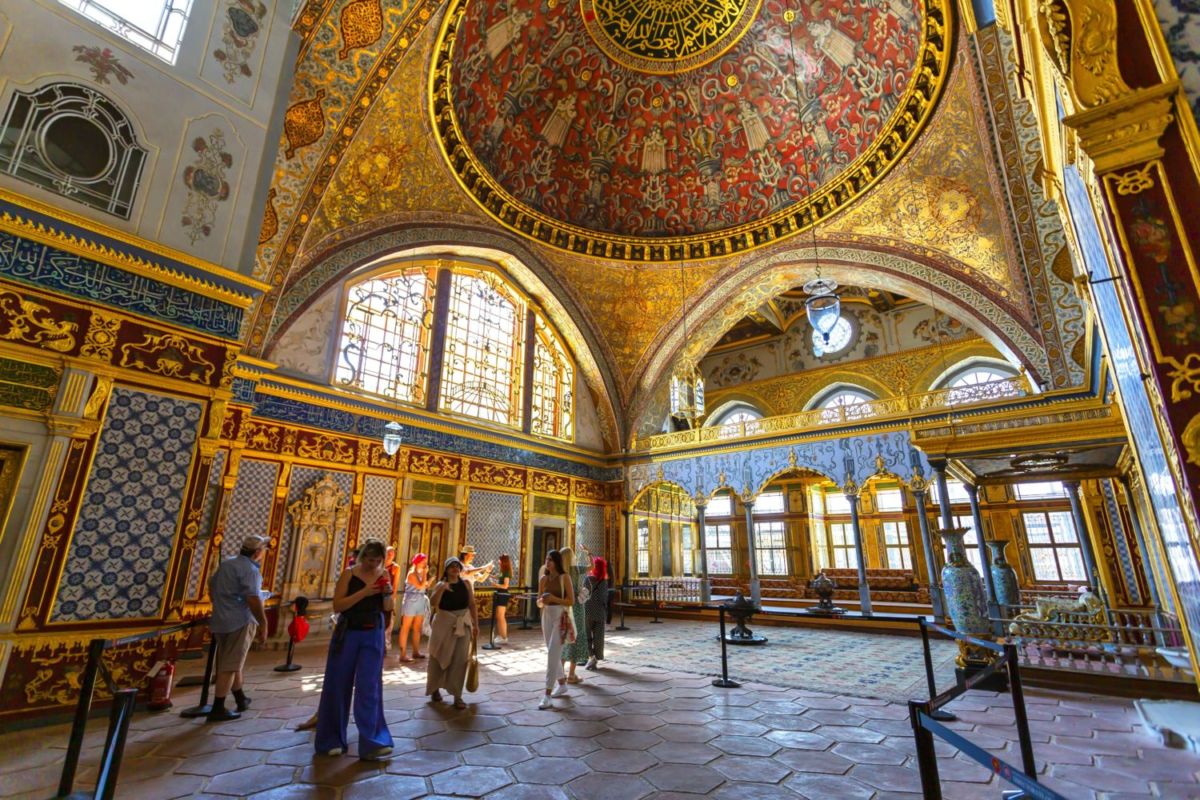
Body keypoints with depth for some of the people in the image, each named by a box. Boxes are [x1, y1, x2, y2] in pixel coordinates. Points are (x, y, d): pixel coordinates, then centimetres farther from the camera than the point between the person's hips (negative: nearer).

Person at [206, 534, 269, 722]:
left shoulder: (226, 563, 11)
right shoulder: (250, 569, -17)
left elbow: (212, 588, 23)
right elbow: (253, 600, -23)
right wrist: (263, 625, -14)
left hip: (220, 621, 9)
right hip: (240, 622, -9)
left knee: (229, 663, 19)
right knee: (230, 666, 0)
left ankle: (241, 699, 32)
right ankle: (218, 709, 4)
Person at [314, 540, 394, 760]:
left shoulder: (384, 575, 0)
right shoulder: (349, 574, -10)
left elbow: (388, 609, 4)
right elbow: (337, 606, -16)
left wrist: (387, 594, -17)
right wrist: (364, 592, -26)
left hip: (373, 636, 2)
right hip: (348, 633, -1)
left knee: (368, 687, 0)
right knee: (338, 685, 9)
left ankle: (370, 743, 1)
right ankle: (332, 740, 27)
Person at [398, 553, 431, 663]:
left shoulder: (421, 573, 12)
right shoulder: (412, 573, -12)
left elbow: (426, 587, 11)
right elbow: (420, 586, -22)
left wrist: (425, 574, 4)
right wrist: (425, 573, -14)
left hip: (421, 603, 8)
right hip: (411, 602, -8)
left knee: (418, 628, 12)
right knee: (406, 628, -3)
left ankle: (416, 651, 21)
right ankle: (403, 654, -1)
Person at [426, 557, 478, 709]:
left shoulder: (466, 583, 2)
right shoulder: (440, 584, -4)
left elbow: (472, 604, 4)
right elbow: (433, 603, -20)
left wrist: (475, 624, 3)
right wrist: (441, 588, -34)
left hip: (463, 624, 1)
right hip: (444, 623, -1)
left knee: (460, 659, 1)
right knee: (440, 657, 12)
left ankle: (457, 695, 9)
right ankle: (435, 689, 35)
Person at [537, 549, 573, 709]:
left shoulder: (564, 577, -8)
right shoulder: (543, 578, 6)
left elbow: (571, 601, -9)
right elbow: (539, 602, 12)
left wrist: (554, 599, -20)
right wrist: (542, 601, -11)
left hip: (561, 617, -6)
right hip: (546, 616, 6)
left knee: (552, 655, -10)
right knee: (553, 654, 17)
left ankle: (548, 696, -6)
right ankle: (562, 685, 36)